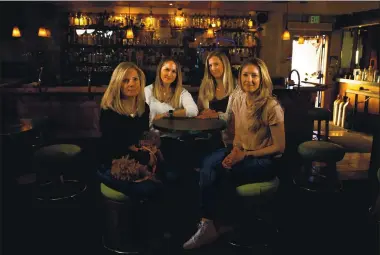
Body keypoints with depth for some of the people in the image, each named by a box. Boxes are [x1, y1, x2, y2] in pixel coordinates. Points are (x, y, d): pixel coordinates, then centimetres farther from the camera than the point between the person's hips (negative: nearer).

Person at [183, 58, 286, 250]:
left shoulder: (272, 107, -14)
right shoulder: (238, 101, 6)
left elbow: (279, 147, -12)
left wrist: (245, 155, -17)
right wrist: (235, 150, -7)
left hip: (264, 160, -6)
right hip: (241, 153, 6)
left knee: (223, 174, -29)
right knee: (209, 164, -24)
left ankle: (224, 222, -6)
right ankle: (208, 222, -24)